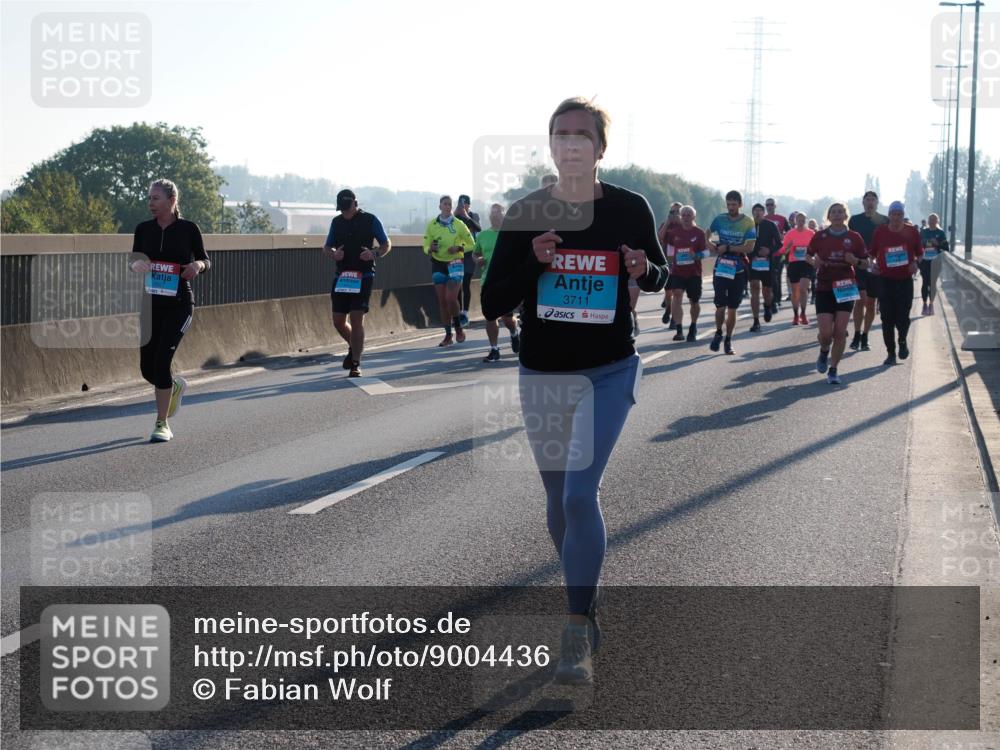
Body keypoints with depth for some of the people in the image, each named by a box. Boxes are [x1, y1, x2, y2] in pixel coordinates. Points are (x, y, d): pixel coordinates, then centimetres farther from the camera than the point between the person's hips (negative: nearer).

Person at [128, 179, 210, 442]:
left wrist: (198, 265, -18)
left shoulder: (188, 229, -4)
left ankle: (162, 424, -3)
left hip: (179, 304, -4)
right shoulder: (144, 229, 5)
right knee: (147, 368, 5)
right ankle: (175, 386, 40)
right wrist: (135, 265, -13)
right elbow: (133, 261, 11)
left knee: (162, 360, -15)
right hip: (151, 303, 4)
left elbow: (206, 261, 5)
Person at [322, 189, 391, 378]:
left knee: (356, 319, -11)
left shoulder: (370, 220, -1)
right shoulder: (337, 222, 11)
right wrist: (333, 253, -6)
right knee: (338, 321, 5)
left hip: (363, 276, -5)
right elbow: (326, 247, 18)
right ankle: (354, 347, 33)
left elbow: (386, 245, 4)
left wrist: (374, 254, -18)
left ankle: (356, 364, -6)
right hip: (341, 277, 5)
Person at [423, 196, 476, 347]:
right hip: (438, 264, 3)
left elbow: (471, 244, 4)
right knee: (442, 301, 1)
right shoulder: (432, 225, 3)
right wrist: (430, 249, -14)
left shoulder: (459, 224, -2)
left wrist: (458, 248, -14)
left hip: (455, 263, -3)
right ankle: (448, 335, 9)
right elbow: (426, 247, 9)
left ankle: (458, 328, 7)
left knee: (451, 298, -16)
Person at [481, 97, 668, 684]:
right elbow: (492, 304, -5)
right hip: (541, 376, 3)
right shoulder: (525, 214, -4)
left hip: (609, 373, -3)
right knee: (559, 500, 13)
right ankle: (587, 603, 36)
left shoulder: (629, 209, -6)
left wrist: (645, 271, -13)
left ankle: (578, 636, -10)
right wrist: (532, 264, -22)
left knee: (580, 493, -16)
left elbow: (660, 276, 10)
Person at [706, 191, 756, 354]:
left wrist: (727, 247, -15)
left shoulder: (748, 222, -5)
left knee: (732, 308, 6)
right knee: (720, 306, -7)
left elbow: (749, 247, -12)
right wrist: (709, 242, 0)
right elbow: (708, 232, 22)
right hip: (721, 268, 1)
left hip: (738, 270, -1)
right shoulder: (720, 219, 3)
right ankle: (718, 333, 18)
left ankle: (728, 340, 20)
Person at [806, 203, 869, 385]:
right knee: (826, 332, -8)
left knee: (840, 332, -4)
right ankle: (824, 352, 27)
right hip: (824, 288, 0)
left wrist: (855, 261, -14)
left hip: (845, 288, 0)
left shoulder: (854, 238, 1)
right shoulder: (819, 236, 1)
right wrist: (814, 261, -8)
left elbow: (865, 262, 8)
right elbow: (808, 255, 14)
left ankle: (833, 370, 9)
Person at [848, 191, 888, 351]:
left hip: (877, 267, 1)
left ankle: (864, 337, 15)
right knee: (861, 299, -15)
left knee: (871, 303, 6)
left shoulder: (884, 221, 4)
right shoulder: (855, 220, 5)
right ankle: (857, 335, -9)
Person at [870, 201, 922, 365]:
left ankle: (902, 341, 26)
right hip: (885, 280, 1)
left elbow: (920, 253, 12)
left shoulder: (912, 231, 2)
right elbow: (872, 253, 12)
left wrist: (916, 262, -8)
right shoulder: (880, 231, 3)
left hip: (905, 280, -1)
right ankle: (891, 353, 11)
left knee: (903, 318, -6)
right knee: (887, 319, 0)